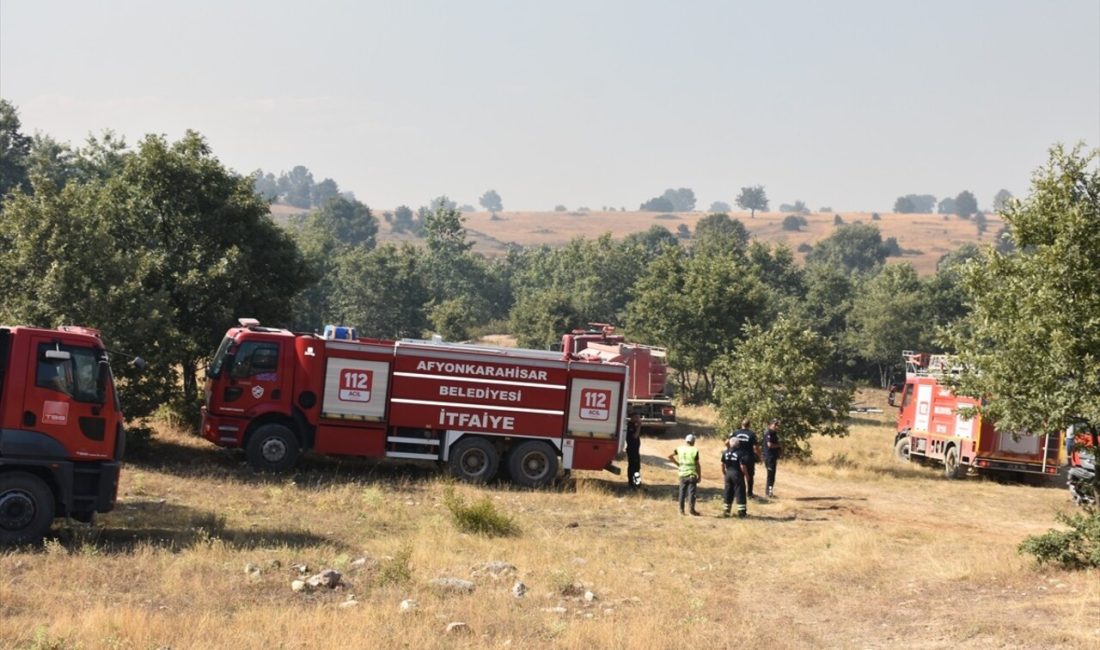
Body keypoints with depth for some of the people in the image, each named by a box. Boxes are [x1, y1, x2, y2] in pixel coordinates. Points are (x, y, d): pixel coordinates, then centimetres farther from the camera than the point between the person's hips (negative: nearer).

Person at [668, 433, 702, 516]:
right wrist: (699, 476, 1)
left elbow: (670, 456, 1)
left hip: (682, 475, 4)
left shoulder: (680, 449, 2)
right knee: (691, 492, -1)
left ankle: (681, 510, 15)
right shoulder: (695, 451, -9)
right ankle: (691, 510, -2)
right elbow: (697, 465, -7)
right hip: (692, 475, -4)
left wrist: (677, 463, 11)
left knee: (682, 492, 12)